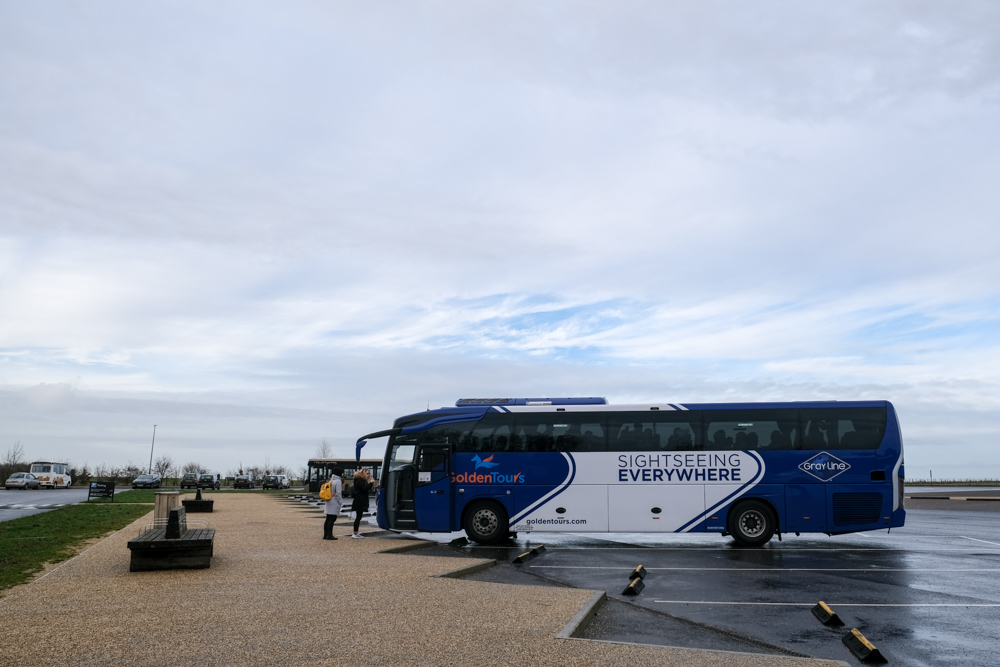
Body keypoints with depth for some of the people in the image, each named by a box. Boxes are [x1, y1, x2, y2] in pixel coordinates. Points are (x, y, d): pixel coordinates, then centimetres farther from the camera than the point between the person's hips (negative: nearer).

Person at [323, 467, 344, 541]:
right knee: (332, 519, -7)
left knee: (328, 519, 12)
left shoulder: (331, 481, 14)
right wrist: (341, 503, -9)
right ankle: (329, 535, -8)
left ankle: (325, 535, 14)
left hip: (329, 502, 9)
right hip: (335, 503, -9)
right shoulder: (338, 481, -13)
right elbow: (338, 493, -16)